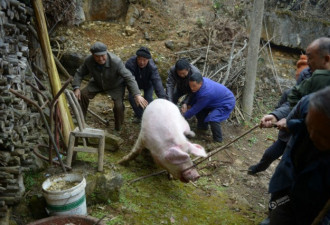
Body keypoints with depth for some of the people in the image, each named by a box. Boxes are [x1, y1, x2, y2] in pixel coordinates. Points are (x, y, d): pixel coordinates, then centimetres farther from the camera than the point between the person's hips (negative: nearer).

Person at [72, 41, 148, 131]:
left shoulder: (116, 62, -38)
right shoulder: (89, 60, -25)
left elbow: (129, 78, -39)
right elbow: (79, 73, -9)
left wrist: (137, 95, -49)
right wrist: (76, 88, -24)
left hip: (116, 85, -3)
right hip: (97, 83, 4)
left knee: (118, 105, -23)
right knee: (82, 94, -14)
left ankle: (118, 128, 5)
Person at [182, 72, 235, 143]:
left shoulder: (206, 93, -39)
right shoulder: (201, 81, -15)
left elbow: (196, 108, -25)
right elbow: (194, 96, 6)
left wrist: (184, 116, -13)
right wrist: (188, 105, -2)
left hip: (226, 104, -10)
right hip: (216, 100, 10)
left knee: (212, 118, -30)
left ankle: (218, 140, -8)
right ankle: (202, 126, 31)